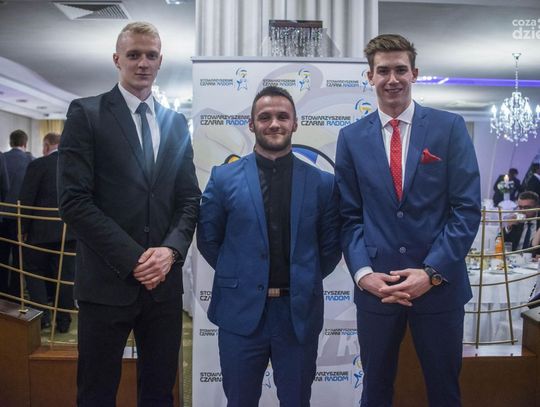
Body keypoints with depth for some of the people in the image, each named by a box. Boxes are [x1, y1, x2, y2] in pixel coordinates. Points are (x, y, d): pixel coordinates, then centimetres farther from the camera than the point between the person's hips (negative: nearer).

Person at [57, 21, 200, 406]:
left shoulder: (176, 122, 12)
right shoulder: (86, 113, -2)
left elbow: (190, 198, 10)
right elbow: (74, 200, -10)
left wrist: (171, 249, -8)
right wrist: (133, 258, -13)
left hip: (164, 280, 4)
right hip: (108, 281, -4)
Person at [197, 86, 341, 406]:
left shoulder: (322, 182, 0)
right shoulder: (224, 178, -1)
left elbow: (331, 246, 8)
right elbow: (208, 239, 7)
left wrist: (304, 282, 5)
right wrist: (238, 278, 5)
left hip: (300, 312, 1)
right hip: (241, 311, 0)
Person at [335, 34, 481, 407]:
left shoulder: (449, 127, -1)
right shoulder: (351, 137, 4)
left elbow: (467, 208, -5)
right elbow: (350, 215, 3)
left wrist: (433, 272, -13)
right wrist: (363, 272, -10)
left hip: (440, 285, -1)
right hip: (376, 286, 1)